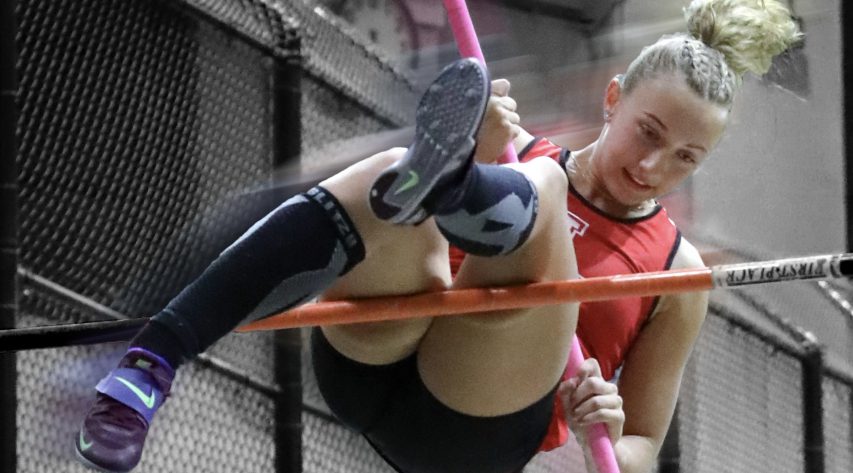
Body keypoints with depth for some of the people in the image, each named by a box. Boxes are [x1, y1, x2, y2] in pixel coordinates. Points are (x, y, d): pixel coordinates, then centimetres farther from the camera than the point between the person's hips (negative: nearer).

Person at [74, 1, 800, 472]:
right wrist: (473, 155, -15)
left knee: (535, 191, -24)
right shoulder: (515, 153, 18)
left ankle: (440, 183, -63)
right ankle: (152, 363, -50)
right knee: (387, 173, -32)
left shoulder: (678, 275, 16)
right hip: (373, 367, 1)